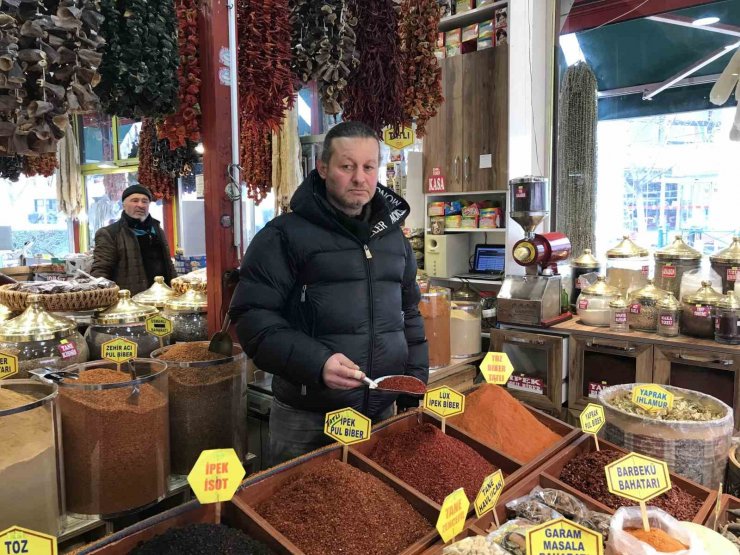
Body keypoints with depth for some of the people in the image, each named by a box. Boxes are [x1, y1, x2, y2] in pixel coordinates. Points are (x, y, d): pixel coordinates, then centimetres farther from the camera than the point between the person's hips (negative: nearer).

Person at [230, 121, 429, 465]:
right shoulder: (286, 235, -8)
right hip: (306, 421, -5)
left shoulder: (393, 236, 10)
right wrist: (315, 363, -25)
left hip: (384, 414, 6)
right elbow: (252, 317, -12)